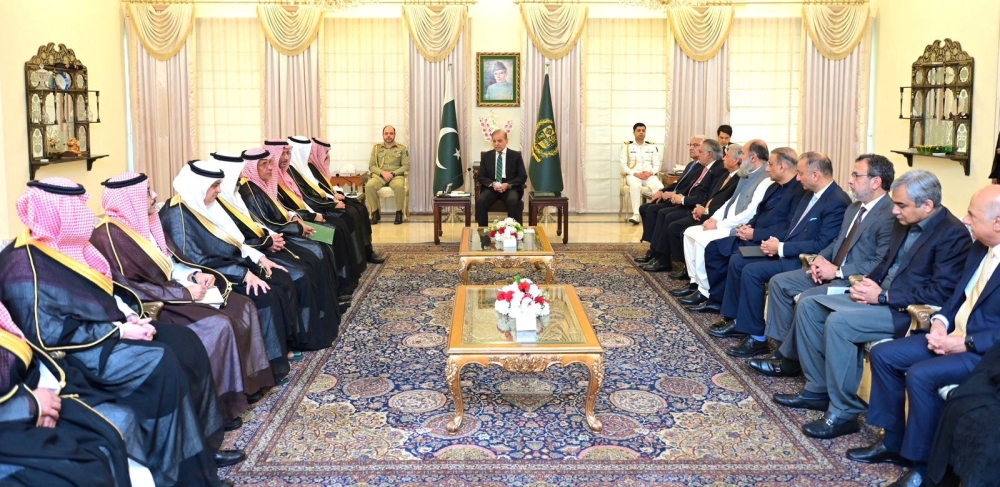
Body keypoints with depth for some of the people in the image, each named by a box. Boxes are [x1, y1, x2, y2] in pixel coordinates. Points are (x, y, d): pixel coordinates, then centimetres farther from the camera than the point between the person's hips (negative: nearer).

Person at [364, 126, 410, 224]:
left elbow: (406, 166, 1)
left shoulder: (402, 148, 8)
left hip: (396, 175, -2)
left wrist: (393, 173, -13)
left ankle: (399, 212, -17)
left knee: (399, 186, -38)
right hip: (380, 175, 2)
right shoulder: (376, 148, 13)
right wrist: (383, 173, -12)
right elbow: (371, 166, 7)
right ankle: (375, 212, -14)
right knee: (369, 185, -31)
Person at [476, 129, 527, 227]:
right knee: (480, 201, -29)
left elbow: (523, 177, 1)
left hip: (510, 187, -2)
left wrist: (508, 184, -16)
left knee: (513, 201, -35)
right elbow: (481, 177, 8)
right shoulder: (486, 156, 10)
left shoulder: (516, 156, 4)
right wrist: (492, 183, -14)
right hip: (491, 187, 2)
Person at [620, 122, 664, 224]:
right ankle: (636, 215, -41)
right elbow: (623, 165, 0)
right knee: (635, 186, -39)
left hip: (649, 175, 2)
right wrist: (635, 174, -14)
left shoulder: (652, 147, 16)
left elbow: (657, 164, 11)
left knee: (659, 187, -32)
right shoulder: (627, 146, 9)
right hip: (633, 175, -2)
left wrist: (650, 172, -11)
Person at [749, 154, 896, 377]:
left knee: (806, 299, -28)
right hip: (832, 270, 10)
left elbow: (882, 265, -24)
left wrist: (837, 271, -20)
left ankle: (789, 358, -8)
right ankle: (784, 347, 3)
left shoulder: (890, 215, -18)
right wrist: (821, 258, 0)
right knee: (779, 282, 1)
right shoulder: (854, 208, 13)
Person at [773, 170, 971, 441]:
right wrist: (869, 284, 0)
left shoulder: (953, 235, -15)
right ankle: (818, 389, 7)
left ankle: (844, 412, -18)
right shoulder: (905, 224, 12)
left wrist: (882, 296, -20)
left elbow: (941, 293, -21)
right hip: (881, 296, 10)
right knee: (809, 305, 1)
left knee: (839, 322, -29)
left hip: (909, 311, -10)